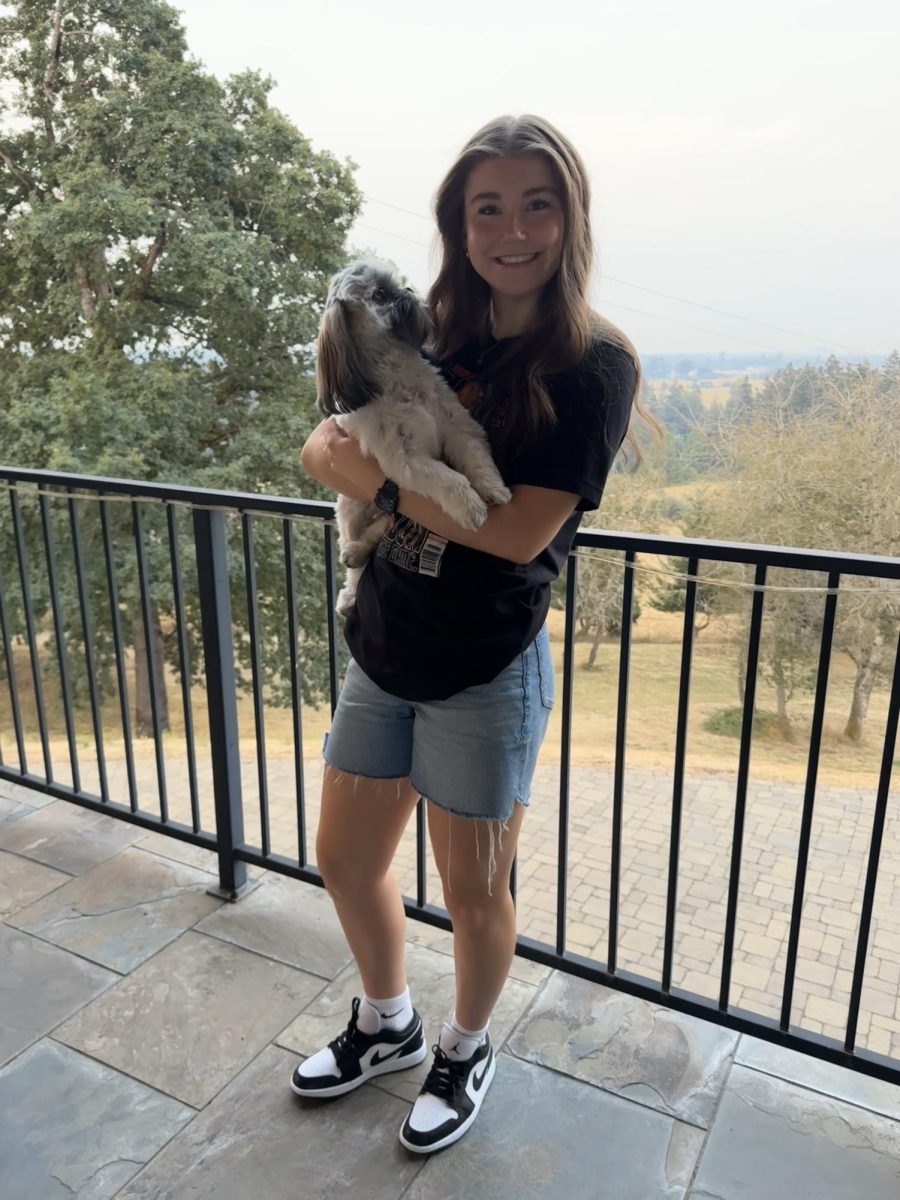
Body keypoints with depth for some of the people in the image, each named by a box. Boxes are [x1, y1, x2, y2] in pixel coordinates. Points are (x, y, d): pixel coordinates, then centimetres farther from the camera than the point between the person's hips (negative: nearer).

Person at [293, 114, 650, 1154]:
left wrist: (379, 480, -16)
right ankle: (386, 1026, 47)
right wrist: (336, 452, -15)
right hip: (383, 648, 6)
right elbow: (323, 446, 8)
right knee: (345, 860, 18)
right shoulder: (437, 336, 6)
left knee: (474, 894, 13)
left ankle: (467, 1050, 44)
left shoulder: (592, 362, -11)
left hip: (486, 671, -6)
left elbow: (524, 532, -21)